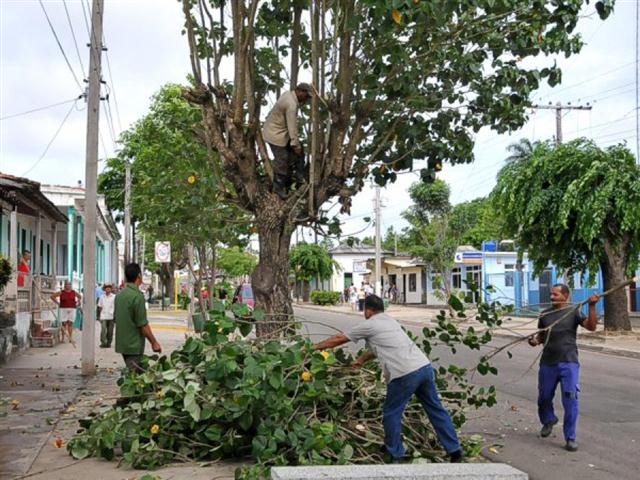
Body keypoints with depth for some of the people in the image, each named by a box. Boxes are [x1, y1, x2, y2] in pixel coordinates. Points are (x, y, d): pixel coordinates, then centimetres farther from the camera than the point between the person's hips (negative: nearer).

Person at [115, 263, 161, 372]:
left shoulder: (119, 294, 7)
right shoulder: (137, 296, -19)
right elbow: (143, 325, -19)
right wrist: (154, 342, -9)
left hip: (122, 343, 8)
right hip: (134, 346, -8)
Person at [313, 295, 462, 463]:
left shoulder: (369, 325, 4)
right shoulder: (390, 321, 26)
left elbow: (339, 339, 14)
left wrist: (316, 346, 27)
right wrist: (361, 360, 51)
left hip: (405, 374, -7)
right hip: (425, 366, 7)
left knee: (391, 414, 11)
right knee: (435, 409, 14)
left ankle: (395, 454, 20)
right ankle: (454, 450, 18)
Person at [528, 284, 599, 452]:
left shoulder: (573, 312, -1)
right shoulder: (545, 314, 9)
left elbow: (591, 326, -14)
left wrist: (592, 306, -25)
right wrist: (535, 340, -4)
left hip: (568, 363, -4)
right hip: (547, 363, 4)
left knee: (570, 400, -8)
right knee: (544, 397, 16)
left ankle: (570, 438, 2)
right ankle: (548, 421, 45)